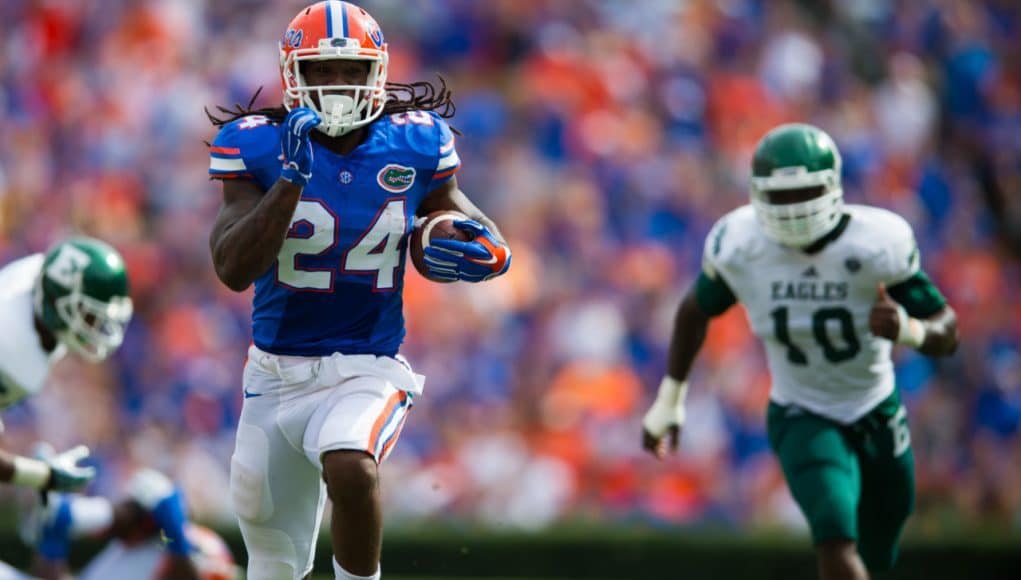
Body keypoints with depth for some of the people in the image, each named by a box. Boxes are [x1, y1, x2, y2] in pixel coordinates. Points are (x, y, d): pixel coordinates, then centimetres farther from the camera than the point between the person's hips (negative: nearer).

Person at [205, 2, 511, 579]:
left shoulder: (415, 146, -5)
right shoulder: (259, 147, -9)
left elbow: (466, 221, 12)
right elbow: (234, 271, -19)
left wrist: (488, 251, -12)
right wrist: (292, 180, -28)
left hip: (368, 370, -2)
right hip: (276, 374, 2)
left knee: (349, 467, -37)